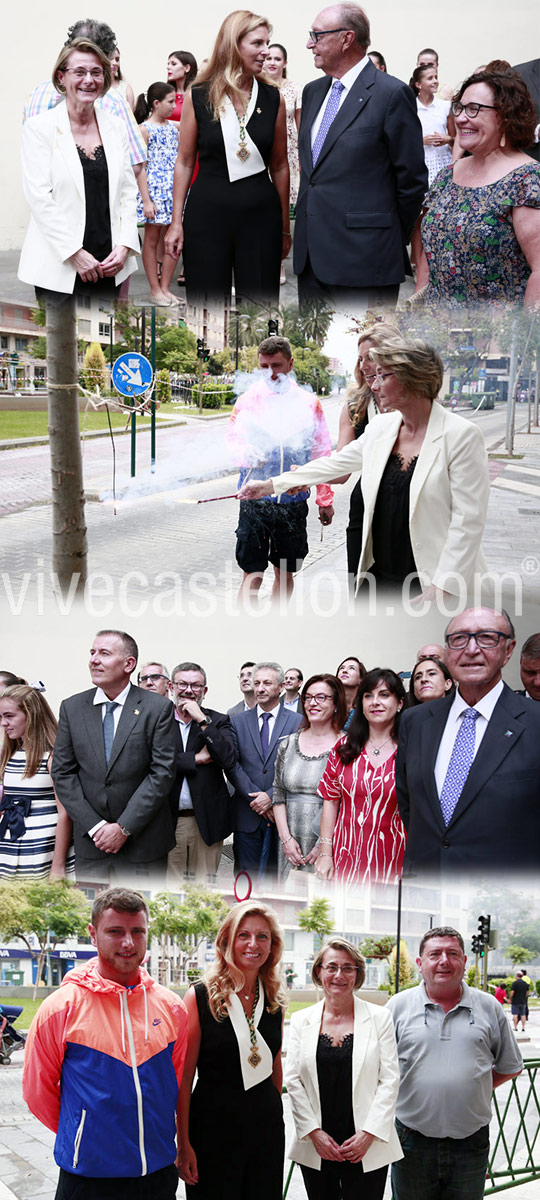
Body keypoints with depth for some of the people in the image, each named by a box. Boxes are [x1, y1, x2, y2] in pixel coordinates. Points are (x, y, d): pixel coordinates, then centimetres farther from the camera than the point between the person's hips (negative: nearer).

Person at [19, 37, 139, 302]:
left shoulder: (115, 128, 11)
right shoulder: (39, 127, -2)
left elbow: (128, 191, 11)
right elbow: (39, 197, -9)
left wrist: (125, 246, -4)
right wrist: (75, 253, -15)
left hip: (108, 265, 4)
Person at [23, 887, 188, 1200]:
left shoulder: (172, 1007, 1)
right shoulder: (61, 1007, -8)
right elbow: (37, 1090, -1)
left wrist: (152, 1134, 13)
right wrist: (80, 1138, 6)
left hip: (160, 1171, 3)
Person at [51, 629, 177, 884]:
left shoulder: (158, 708, -4)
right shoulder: (71, 708, 4)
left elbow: (162, 772, -9)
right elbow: (62, 773, 2)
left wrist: (123, 828, -13)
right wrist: (95, 827, -8)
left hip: (143, 843, -2)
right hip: (89, 844, 2)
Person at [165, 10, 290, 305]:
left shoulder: (273, 99, 4)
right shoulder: (198, 97, -1)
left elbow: (279, 166, 9)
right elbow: (184, 162, 4)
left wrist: (285, 226, 10)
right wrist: (176, 222, 1)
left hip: (260, 213, 1)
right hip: (207, 212, -1)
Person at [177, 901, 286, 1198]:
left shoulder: (274, 1001, 6)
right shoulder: (202, 996, -9)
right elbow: (184, 1076, -9)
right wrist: (184, 1144, -11)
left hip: (266, 1126, 5)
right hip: (214, 1125, -4)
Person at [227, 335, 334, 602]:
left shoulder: (309, 403, 6)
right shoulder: (248, 399, 4)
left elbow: (322, 453, 9)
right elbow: (232, 439, -3)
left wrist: (325, 501, 7)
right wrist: (249, 454, -27)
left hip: (293, 501, 2)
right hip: (254, 499, -2)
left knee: (285, 572, 11)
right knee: (252, 572, -5)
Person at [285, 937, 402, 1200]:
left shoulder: (379, 1017, 2)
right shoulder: (301, 1020, 6)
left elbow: (390, 1081, -1)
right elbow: (293, 1081, 3)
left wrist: (368, 1134, -9)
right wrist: (314, 1132, -7)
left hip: (367, 1150, -1)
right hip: (316, 1149, 2)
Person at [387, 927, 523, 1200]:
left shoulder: (488, 1006, 5)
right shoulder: (398, 1006, 2)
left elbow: (510, 1067, 13)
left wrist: (470, 1090, 5)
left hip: (471, 1142, 1)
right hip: (413, 1141, -1)